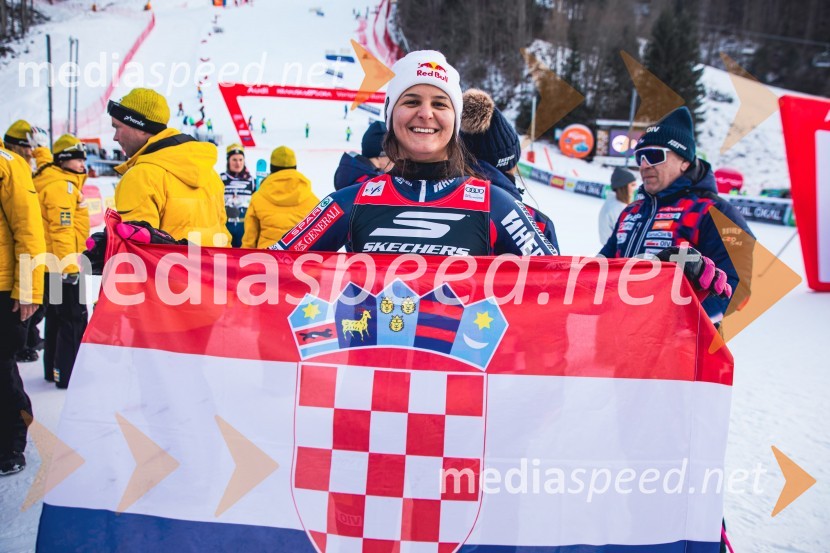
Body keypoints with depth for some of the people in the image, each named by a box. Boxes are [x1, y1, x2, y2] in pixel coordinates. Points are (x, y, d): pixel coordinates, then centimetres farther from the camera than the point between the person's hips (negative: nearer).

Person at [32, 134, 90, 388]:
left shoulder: (56, 181, 16)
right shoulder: (62, 186, -16)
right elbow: (62, 229, -23)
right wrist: (69, 267, -23)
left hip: (53, 265, 11)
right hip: (63, 265, -11)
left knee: (57, 317, 18)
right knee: (74, 319, -4)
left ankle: (54, 369, 28)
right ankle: (67, 374, 1)